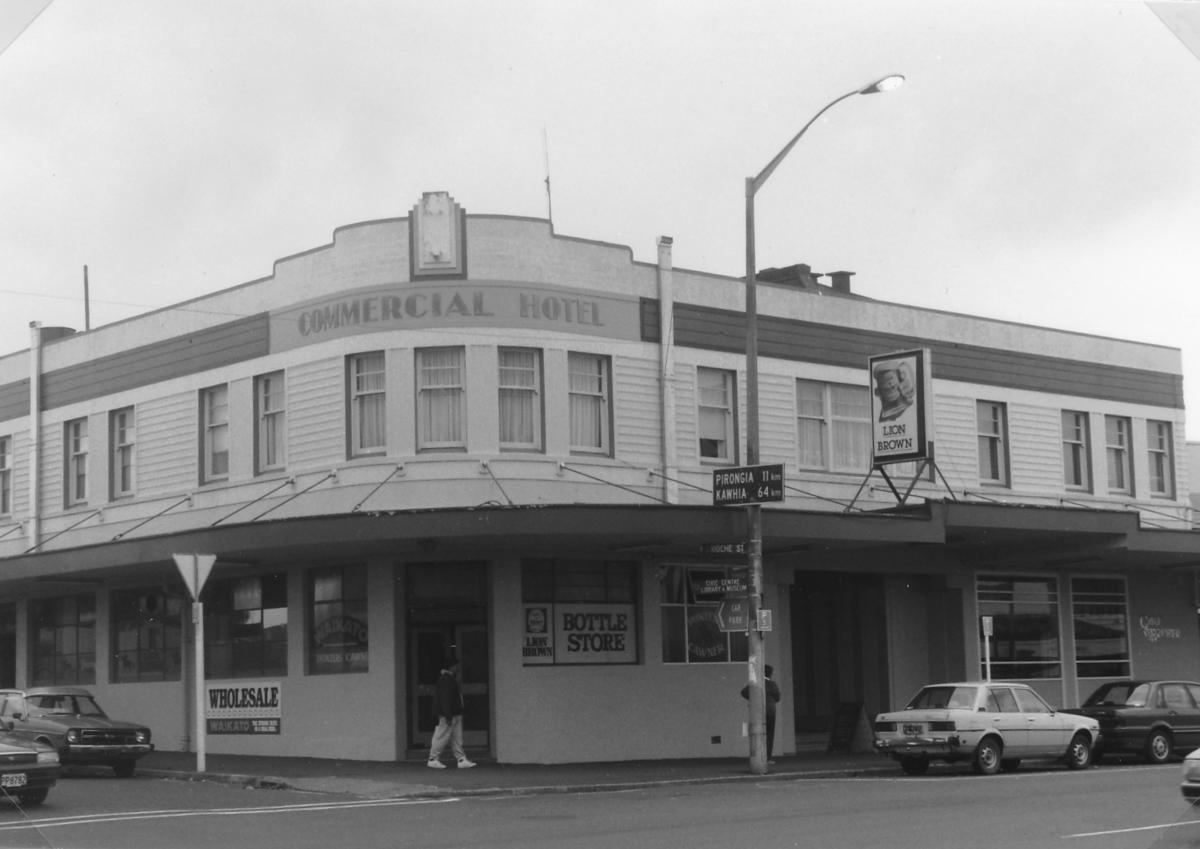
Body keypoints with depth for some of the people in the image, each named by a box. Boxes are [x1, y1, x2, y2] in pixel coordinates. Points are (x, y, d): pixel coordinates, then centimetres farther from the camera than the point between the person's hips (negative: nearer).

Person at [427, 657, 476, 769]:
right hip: (449, 715, -11)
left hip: (455, 714, 11)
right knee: (442, 737, -3)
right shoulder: (446, 679, -17)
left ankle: (461, 760, 8)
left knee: (456, 738, 8)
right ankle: (433, 760, 5)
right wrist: (448, 716, -25)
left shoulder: (450, 679, 17)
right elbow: (445, 699, -23)